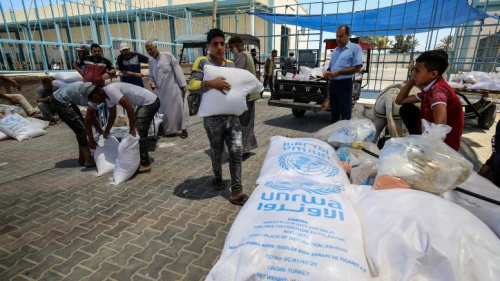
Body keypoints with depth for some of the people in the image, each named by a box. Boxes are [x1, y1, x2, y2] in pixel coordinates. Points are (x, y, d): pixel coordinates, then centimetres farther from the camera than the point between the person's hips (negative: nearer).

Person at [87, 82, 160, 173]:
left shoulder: (110, 90, -18)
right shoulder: (107, 95, 11)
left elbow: (129, 108, -22)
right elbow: (112, 116, 23)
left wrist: (132, 129, -15)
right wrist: (106, 133, 29)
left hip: (150, 102, -10)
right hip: (146, 103, 10)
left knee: (138, 133, -10)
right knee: (137, 132, 15)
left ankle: (145, 164, -3)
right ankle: (138, 159, 27)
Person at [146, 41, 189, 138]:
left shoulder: (168, 56, -5)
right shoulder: (151, 62, 11)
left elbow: (177, 70, -7)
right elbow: (151, 76, 19)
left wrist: (182, 84, -11)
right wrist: (152, 83, -3)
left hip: (174, 88, -5)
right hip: (162, 91, 5)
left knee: (179, 108, -1)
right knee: (165, 110, 7)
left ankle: (184, 129, 9)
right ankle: (169, 130, 18)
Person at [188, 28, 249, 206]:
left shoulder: (231, 64, 14)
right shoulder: (202, 62, -3)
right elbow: (192, 86, -15)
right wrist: (211, 83, -32)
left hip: (232, 115, 4)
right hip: (213, 117, -4)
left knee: (237, 151, -3)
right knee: (217, 152, 12)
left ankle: (236, 192, 4)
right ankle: (217, 178, 40)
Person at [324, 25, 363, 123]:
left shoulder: (355, 48, -4)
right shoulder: (335, 50, 17)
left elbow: (357, 68, -12)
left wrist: (338, 72, -18)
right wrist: (327, 71, -1)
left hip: (344, 84, -7)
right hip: (332, 83, 7)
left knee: (345, 112, -2)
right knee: (334, 110, 13)